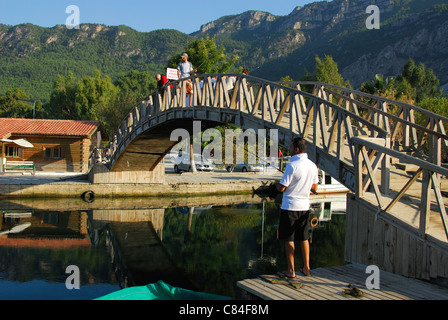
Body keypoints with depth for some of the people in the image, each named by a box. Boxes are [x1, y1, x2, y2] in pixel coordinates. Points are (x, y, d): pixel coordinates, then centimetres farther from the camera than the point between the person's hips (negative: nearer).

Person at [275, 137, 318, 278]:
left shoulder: (292, 165, -16)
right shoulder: (312, 166, 4)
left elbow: (282, 188, -14)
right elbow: (314, 188, 13)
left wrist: (276, 184, 7)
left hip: (290, 207, -6)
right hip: (304, 207, 6)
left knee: (289, 239, 3)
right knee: (304, 238, 15)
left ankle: (291, 270, 8)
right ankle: (306, 268, 21)